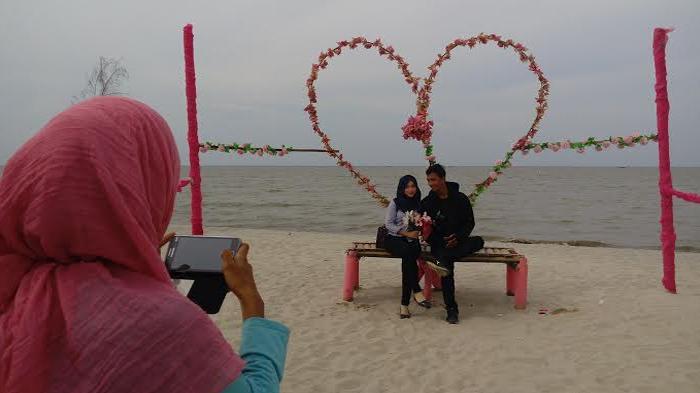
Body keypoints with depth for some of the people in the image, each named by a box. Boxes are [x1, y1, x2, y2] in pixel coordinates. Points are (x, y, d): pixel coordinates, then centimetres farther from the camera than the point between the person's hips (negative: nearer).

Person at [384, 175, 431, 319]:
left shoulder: (418, 204, 11)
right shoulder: (395, 203, 2)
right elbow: (388, 224, -5)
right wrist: (407, 233, -12)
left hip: (411, 239, 2)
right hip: (393, 239, -2)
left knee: (408, 258, -31)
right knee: (408, 252, -36)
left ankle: (404, 304, -31)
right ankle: (417, 291, -33)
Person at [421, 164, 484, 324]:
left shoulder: (460, 198, 3)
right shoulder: (428, 202, 7)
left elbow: (470, 222, 5)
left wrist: (458, 237, -13)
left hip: (458, 240, 1)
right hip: (439, 243, -1)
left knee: (478, 241, -31)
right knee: (447, 266, -31)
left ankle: (442, 260, -48)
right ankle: (451, 309, -29)